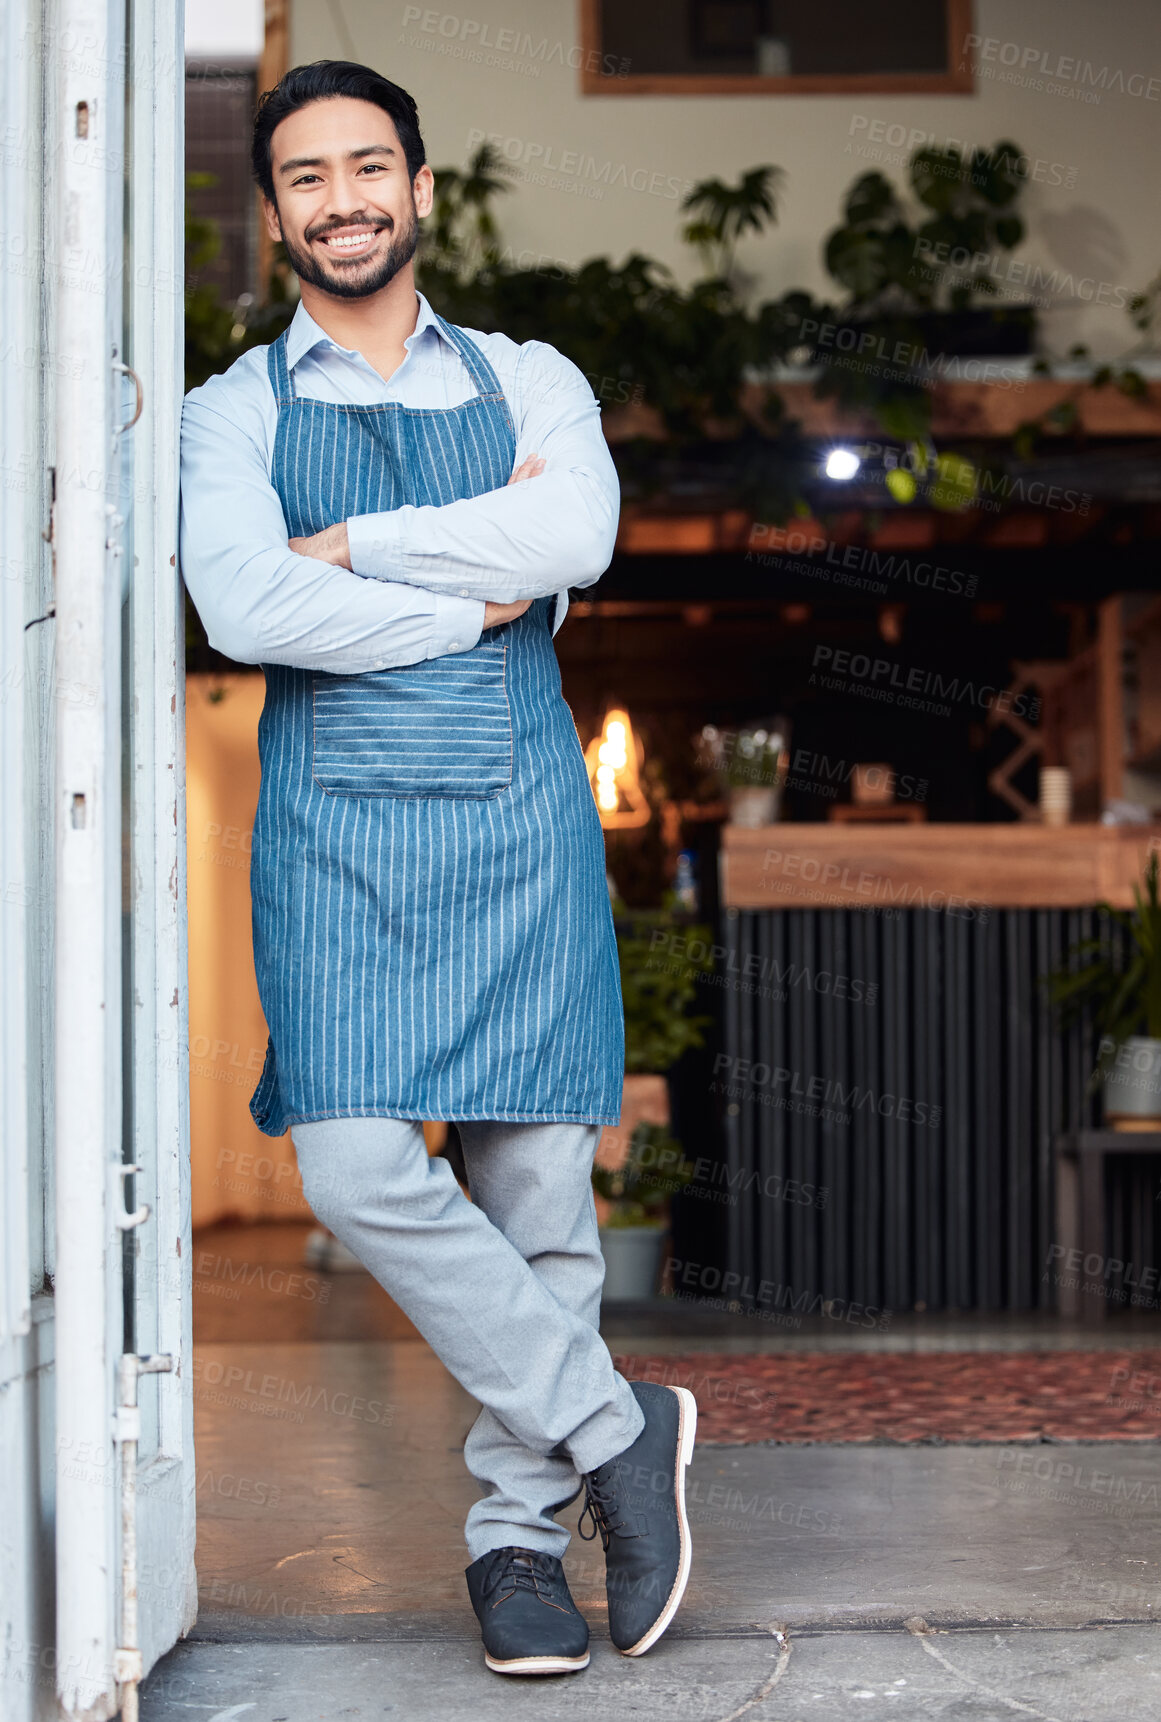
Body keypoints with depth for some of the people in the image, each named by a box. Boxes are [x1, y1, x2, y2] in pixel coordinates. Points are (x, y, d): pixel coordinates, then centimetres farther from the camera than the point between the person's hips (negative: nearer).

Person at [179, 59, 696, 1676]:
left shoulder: (532, 382, 14)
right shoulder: (234, 411, 10)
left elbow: (575, 536, -8)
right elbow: (244, 609, -9)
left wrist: (352, 548, -6)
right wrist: (477, 592, -6)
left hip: (522, 815, 1)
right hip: (338, 824, -1)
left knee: (540, 1184, -1)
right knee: (361, 1173, -16)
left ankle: (519, 1532, 12)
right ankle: (615, 1428, 1)